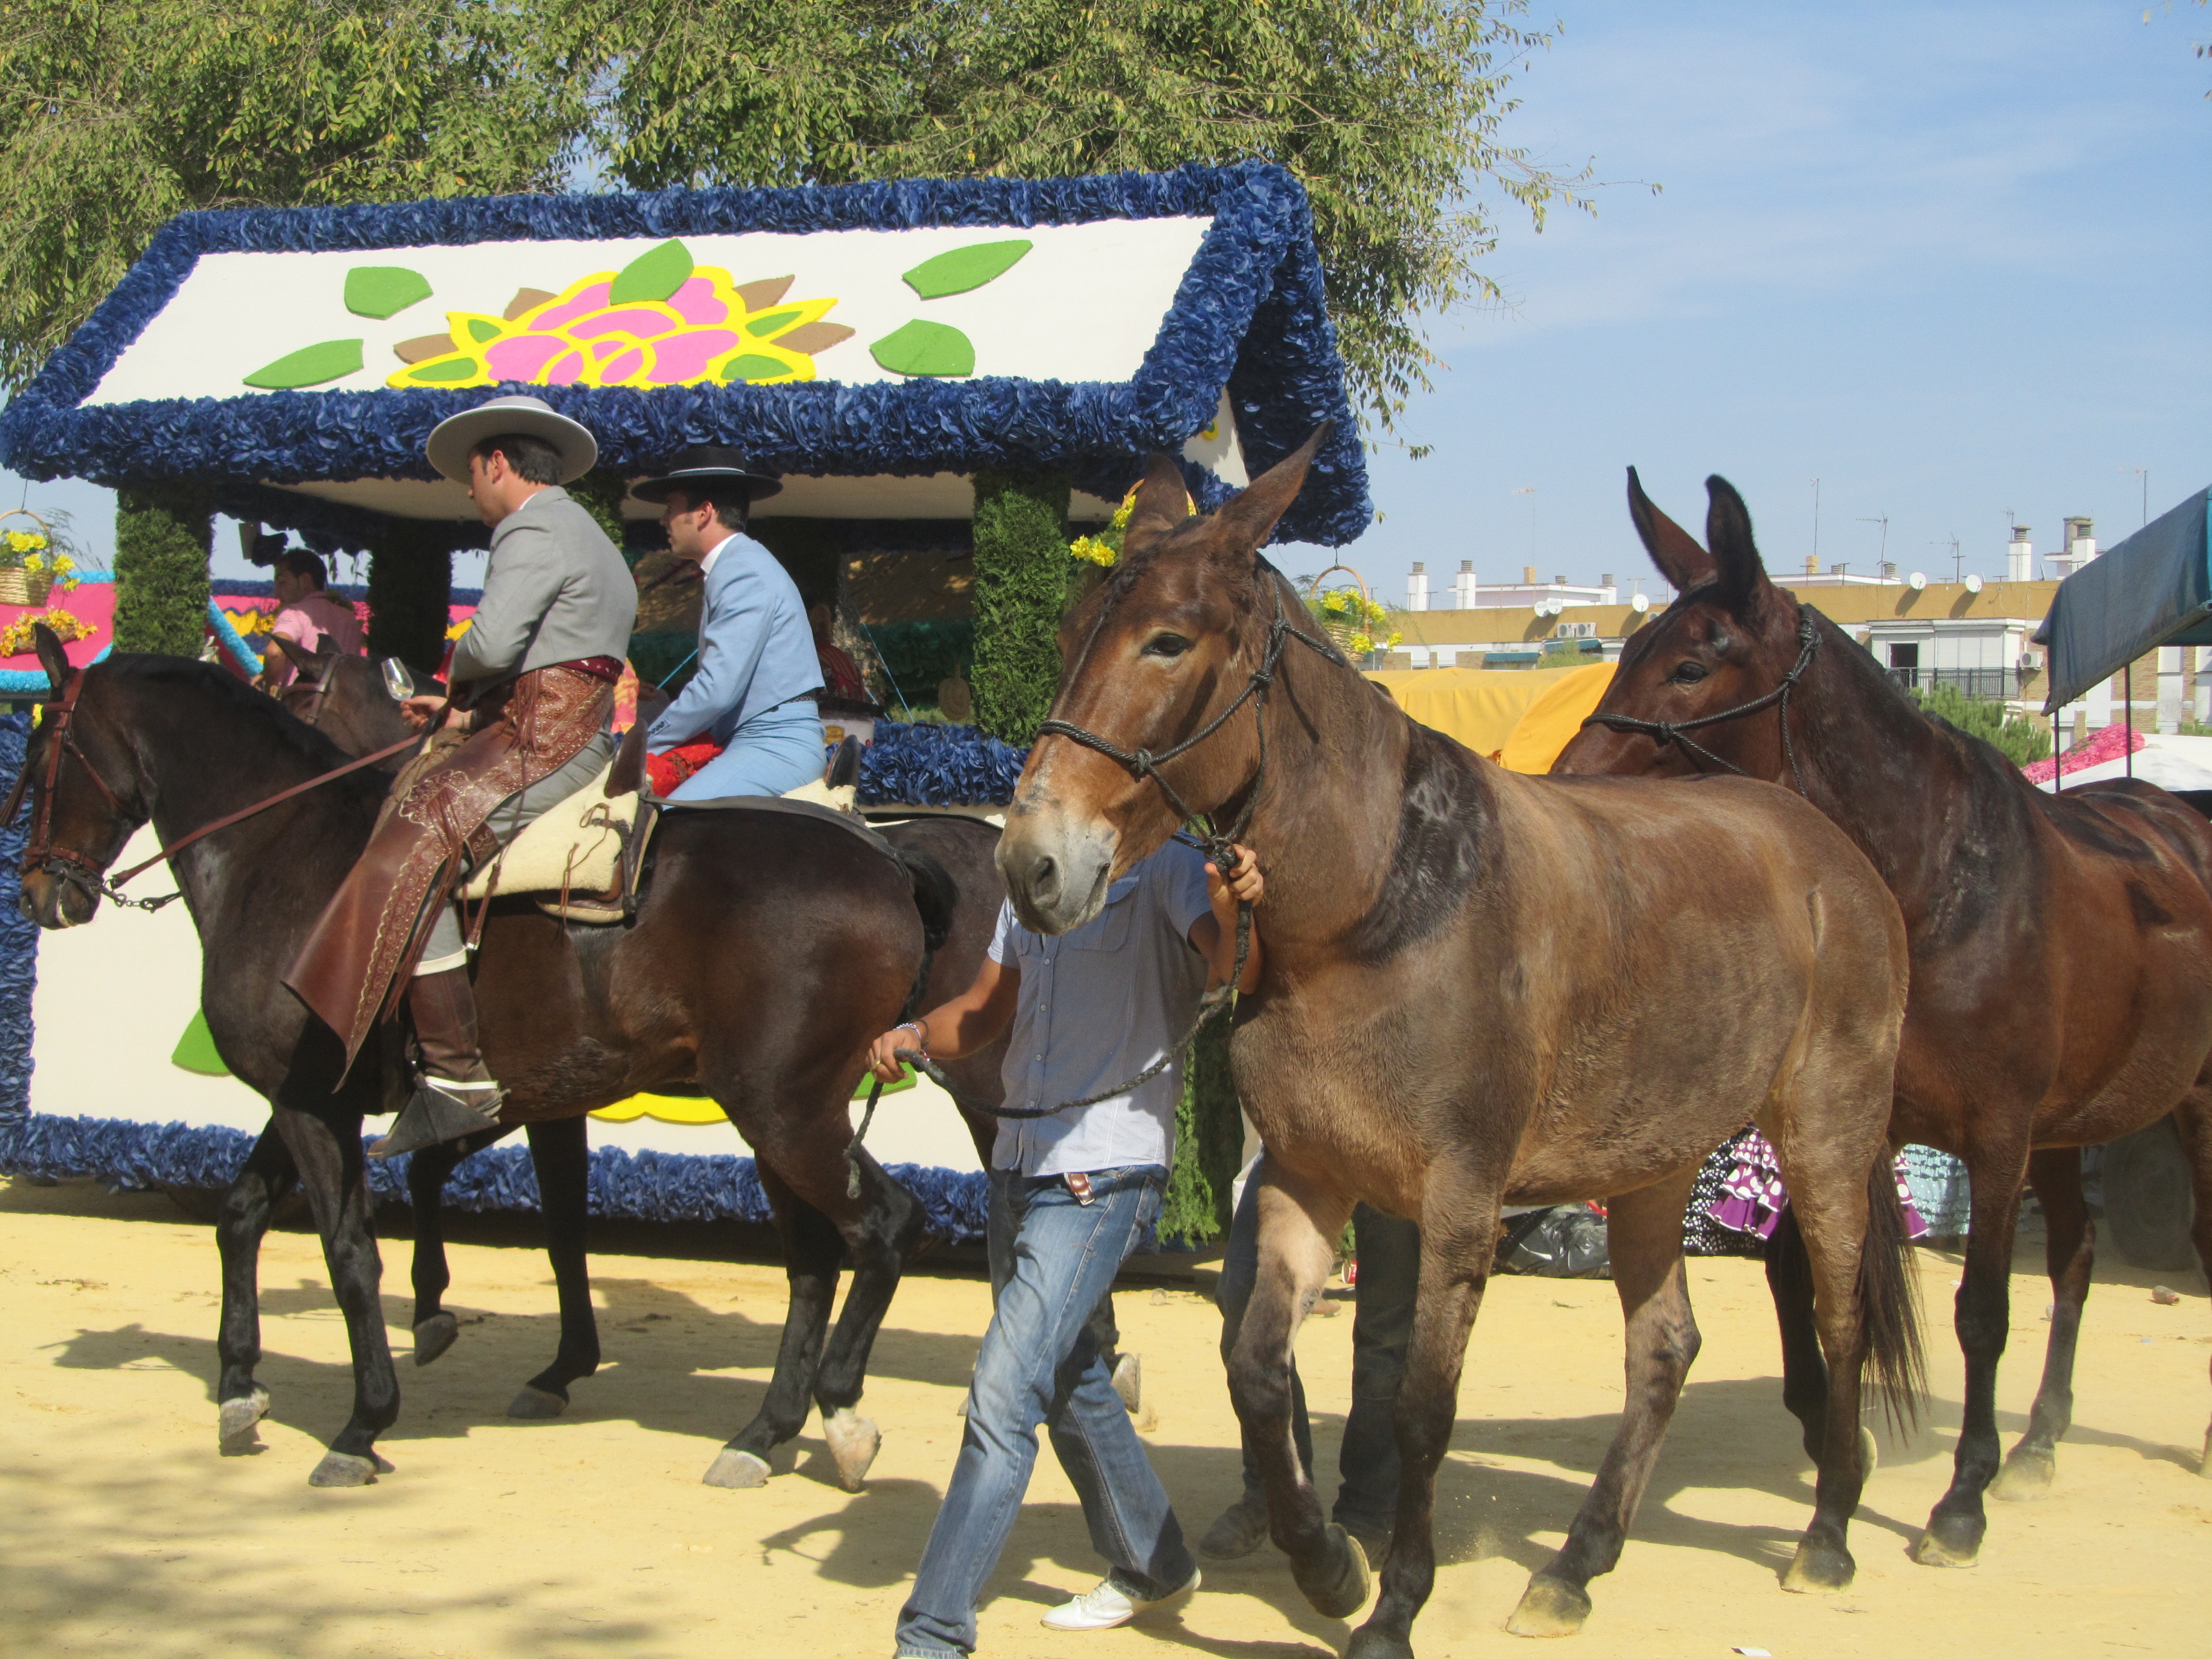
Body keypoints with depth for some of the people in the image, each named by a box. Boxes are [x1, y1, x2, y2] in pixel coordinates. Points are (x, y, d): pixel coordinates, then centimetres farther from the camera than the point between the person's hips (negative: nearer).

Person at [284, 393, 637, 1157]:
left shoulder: (532, 533, -9)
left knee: (414, 851, -17)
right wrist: (459, 708, 21)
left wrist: (459, 680, -2)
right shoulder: (584, 536, 25)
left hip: (541, 747, -11)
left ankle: (460, 1076, -23)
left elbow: (492, 643, -24)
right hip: (577, 740, 11)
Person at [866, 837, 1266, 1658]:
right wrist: (915, 1034, -3)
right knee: (1067, 1381, 21)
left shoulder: (1168, 871, -11)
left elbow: (1236, 973, -27)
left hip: (1102, 1181, -8)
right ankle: (1153, 1566, 41)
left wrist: (1235, 912, -49)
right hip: (1018, 1170, 9)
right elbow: (986, 1007, 17)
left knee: (1003, 1398, -13)